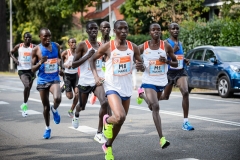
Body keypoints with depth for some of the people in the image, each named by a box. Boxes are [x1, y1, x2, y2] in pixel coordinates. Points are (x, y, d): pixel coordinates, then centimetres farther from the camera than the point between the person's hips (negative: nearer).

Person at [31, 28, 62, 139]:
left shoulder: (56, 46, 3)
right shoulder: (37, 50, -5)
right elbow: (33, 69, -2)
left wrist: (60, 68, 3)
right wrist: (40, 63, -22)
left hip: (54, 79, 1)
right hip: (42, 80, -1)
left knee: (57, 98, -27)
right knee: (46, 106, 7)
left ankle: (54, 110, 8)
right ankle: (47, 128, 27)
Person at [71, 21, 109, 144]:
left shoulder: (101, 45, 7)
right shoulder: (82, 45, -7)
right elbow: (73, 64, -9)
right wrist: (88, 56, -19)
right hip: (85, 81, -2)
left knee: (105, 102, -22)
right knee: (82, 106, 18)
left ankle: (99, 133, -11)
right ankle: (76, 114, 58)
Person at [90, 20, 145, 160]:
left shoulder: (133, 47, 1)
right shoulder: (108, 47, -9)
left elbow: (142, 66, 11)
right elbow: (92, 60, 4)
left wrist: (141, 66, -14)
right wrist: (96, 76, -10)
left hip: (127, 89, 5)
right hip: (112, 87, -5)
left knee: (120, 120, 13)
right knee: (120, 117, -27)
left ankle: (108, 146, 35)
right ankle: (107, 120, 9)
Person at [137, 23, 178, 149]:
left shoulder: (166, 46, -5)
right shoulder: (143, 47, -7)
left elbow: (176, 63, 3)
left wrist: (167, 61, -18)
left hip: (161, 81, 3)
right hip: (149, 81, -3)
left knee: (153, 106, 23)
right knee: (155, 107, -18)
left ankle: (142, 94, 58)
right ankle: (161, 138, -19)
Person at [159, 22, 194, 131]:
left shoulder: (180, 43, 12)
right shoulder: (166, 43, -7)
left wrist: (185, 60, 7)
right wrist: (173, 50, -24)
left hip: (181, 72, 4)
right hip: (169, 72, -4)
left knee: (185, 92, -20)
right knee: (165, 97, 12)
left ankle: (185, 122, -17)